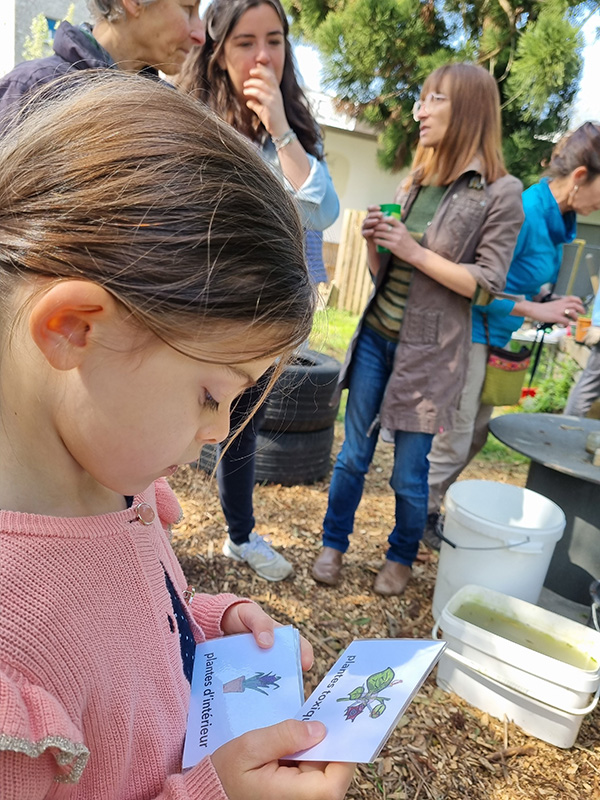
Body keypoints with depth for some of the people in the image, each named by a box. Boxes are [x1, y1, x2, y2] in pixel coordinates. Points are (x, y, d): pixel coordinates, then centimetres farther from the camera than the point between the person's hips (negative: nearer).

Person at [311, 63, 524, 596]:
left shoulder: (501, 193, -6)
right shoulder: (415, 182, 11)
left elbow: (486, 284, -11)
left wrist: (415, 251, -16)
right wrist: (375, 241, -6)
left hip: (429, 352, -5)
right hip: (376, 337, 5)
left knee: (409, 474, 6)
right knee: (353, 455, 11)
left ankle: (401, 558, 30)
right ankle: (334, 546, 29)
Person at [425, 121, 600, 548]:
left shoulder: (561, 221, 9)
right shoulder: (524, 213, -20)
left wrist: (551, 303, 2)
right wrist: (537, 310, -20)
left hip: (498, 337, 10)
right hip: (473, 333, -10)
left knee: (475, 434, 16)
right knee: (455, 440, -1)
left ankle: (432, 504, 31)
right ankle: (422, 514, 18)